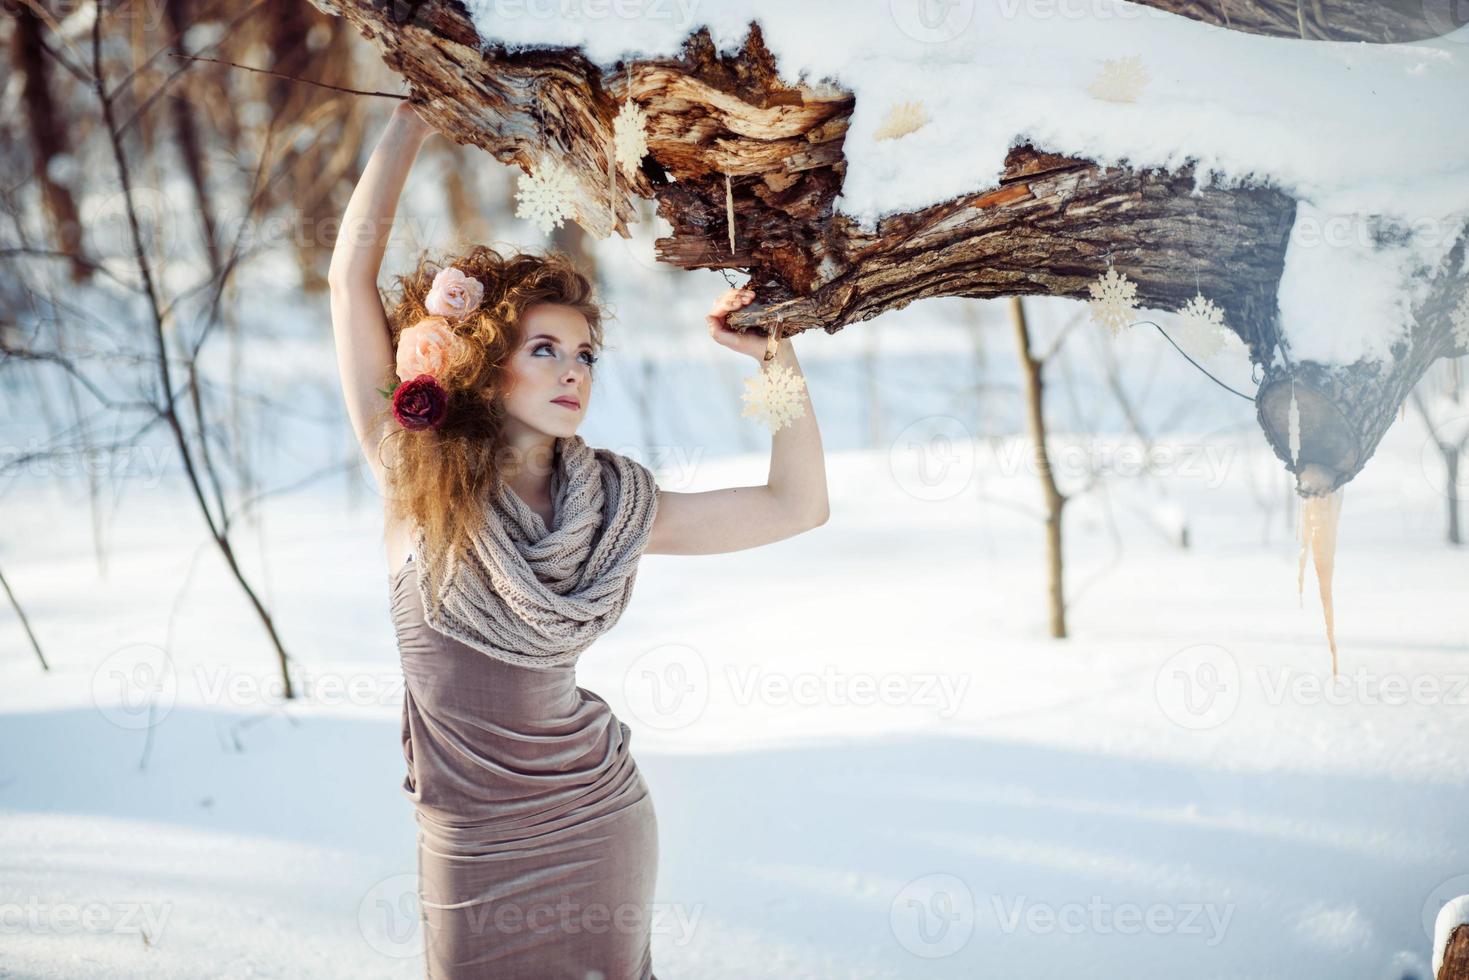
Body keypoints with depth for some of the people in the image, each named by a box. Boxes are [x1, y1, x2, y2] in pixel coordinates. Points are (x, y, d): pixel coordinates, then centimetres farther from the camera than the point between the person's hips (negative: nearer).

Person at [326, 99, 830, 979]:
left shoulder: (612, 505, -2)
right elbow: (353, 275, -10)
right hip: (474, 851, -1)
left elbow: (798, 505, 0)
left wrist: (779, 354, -7)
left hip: (600, 831, 1)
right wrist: (415, 115, -6)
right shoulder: (416, 474, -8)